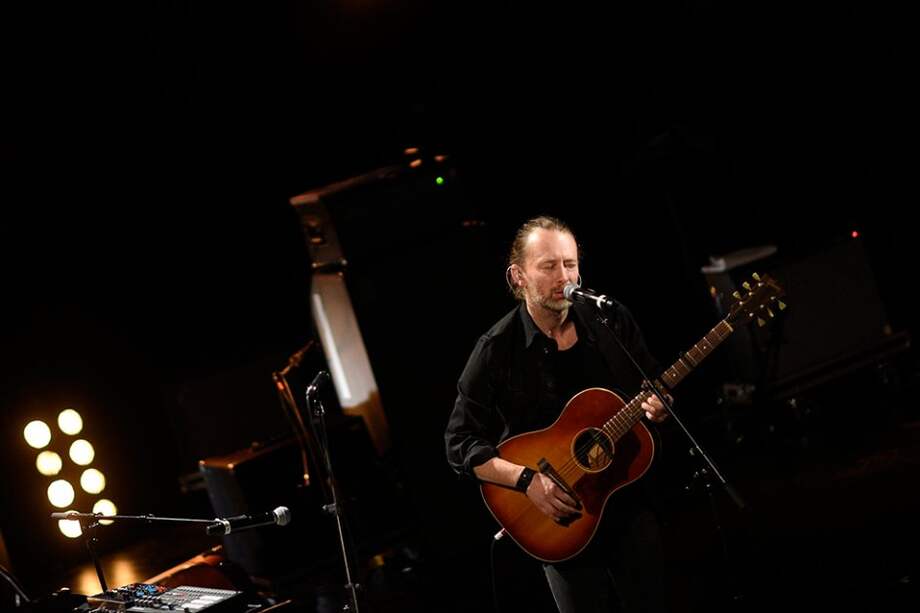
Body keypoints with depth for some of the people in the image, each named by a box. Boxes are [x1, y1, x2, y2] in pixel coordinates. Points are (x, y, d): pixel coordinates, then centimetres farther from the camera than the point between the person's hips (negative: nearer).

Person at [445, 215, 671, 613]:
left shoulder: (611, 321, -3)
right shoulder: (497, 350, -12)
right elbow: (461, 445, -10)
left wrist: (657, 408, -14)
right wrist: (527, 479, -22)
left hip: (631, 501, 3)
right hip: (563, 519, -3)